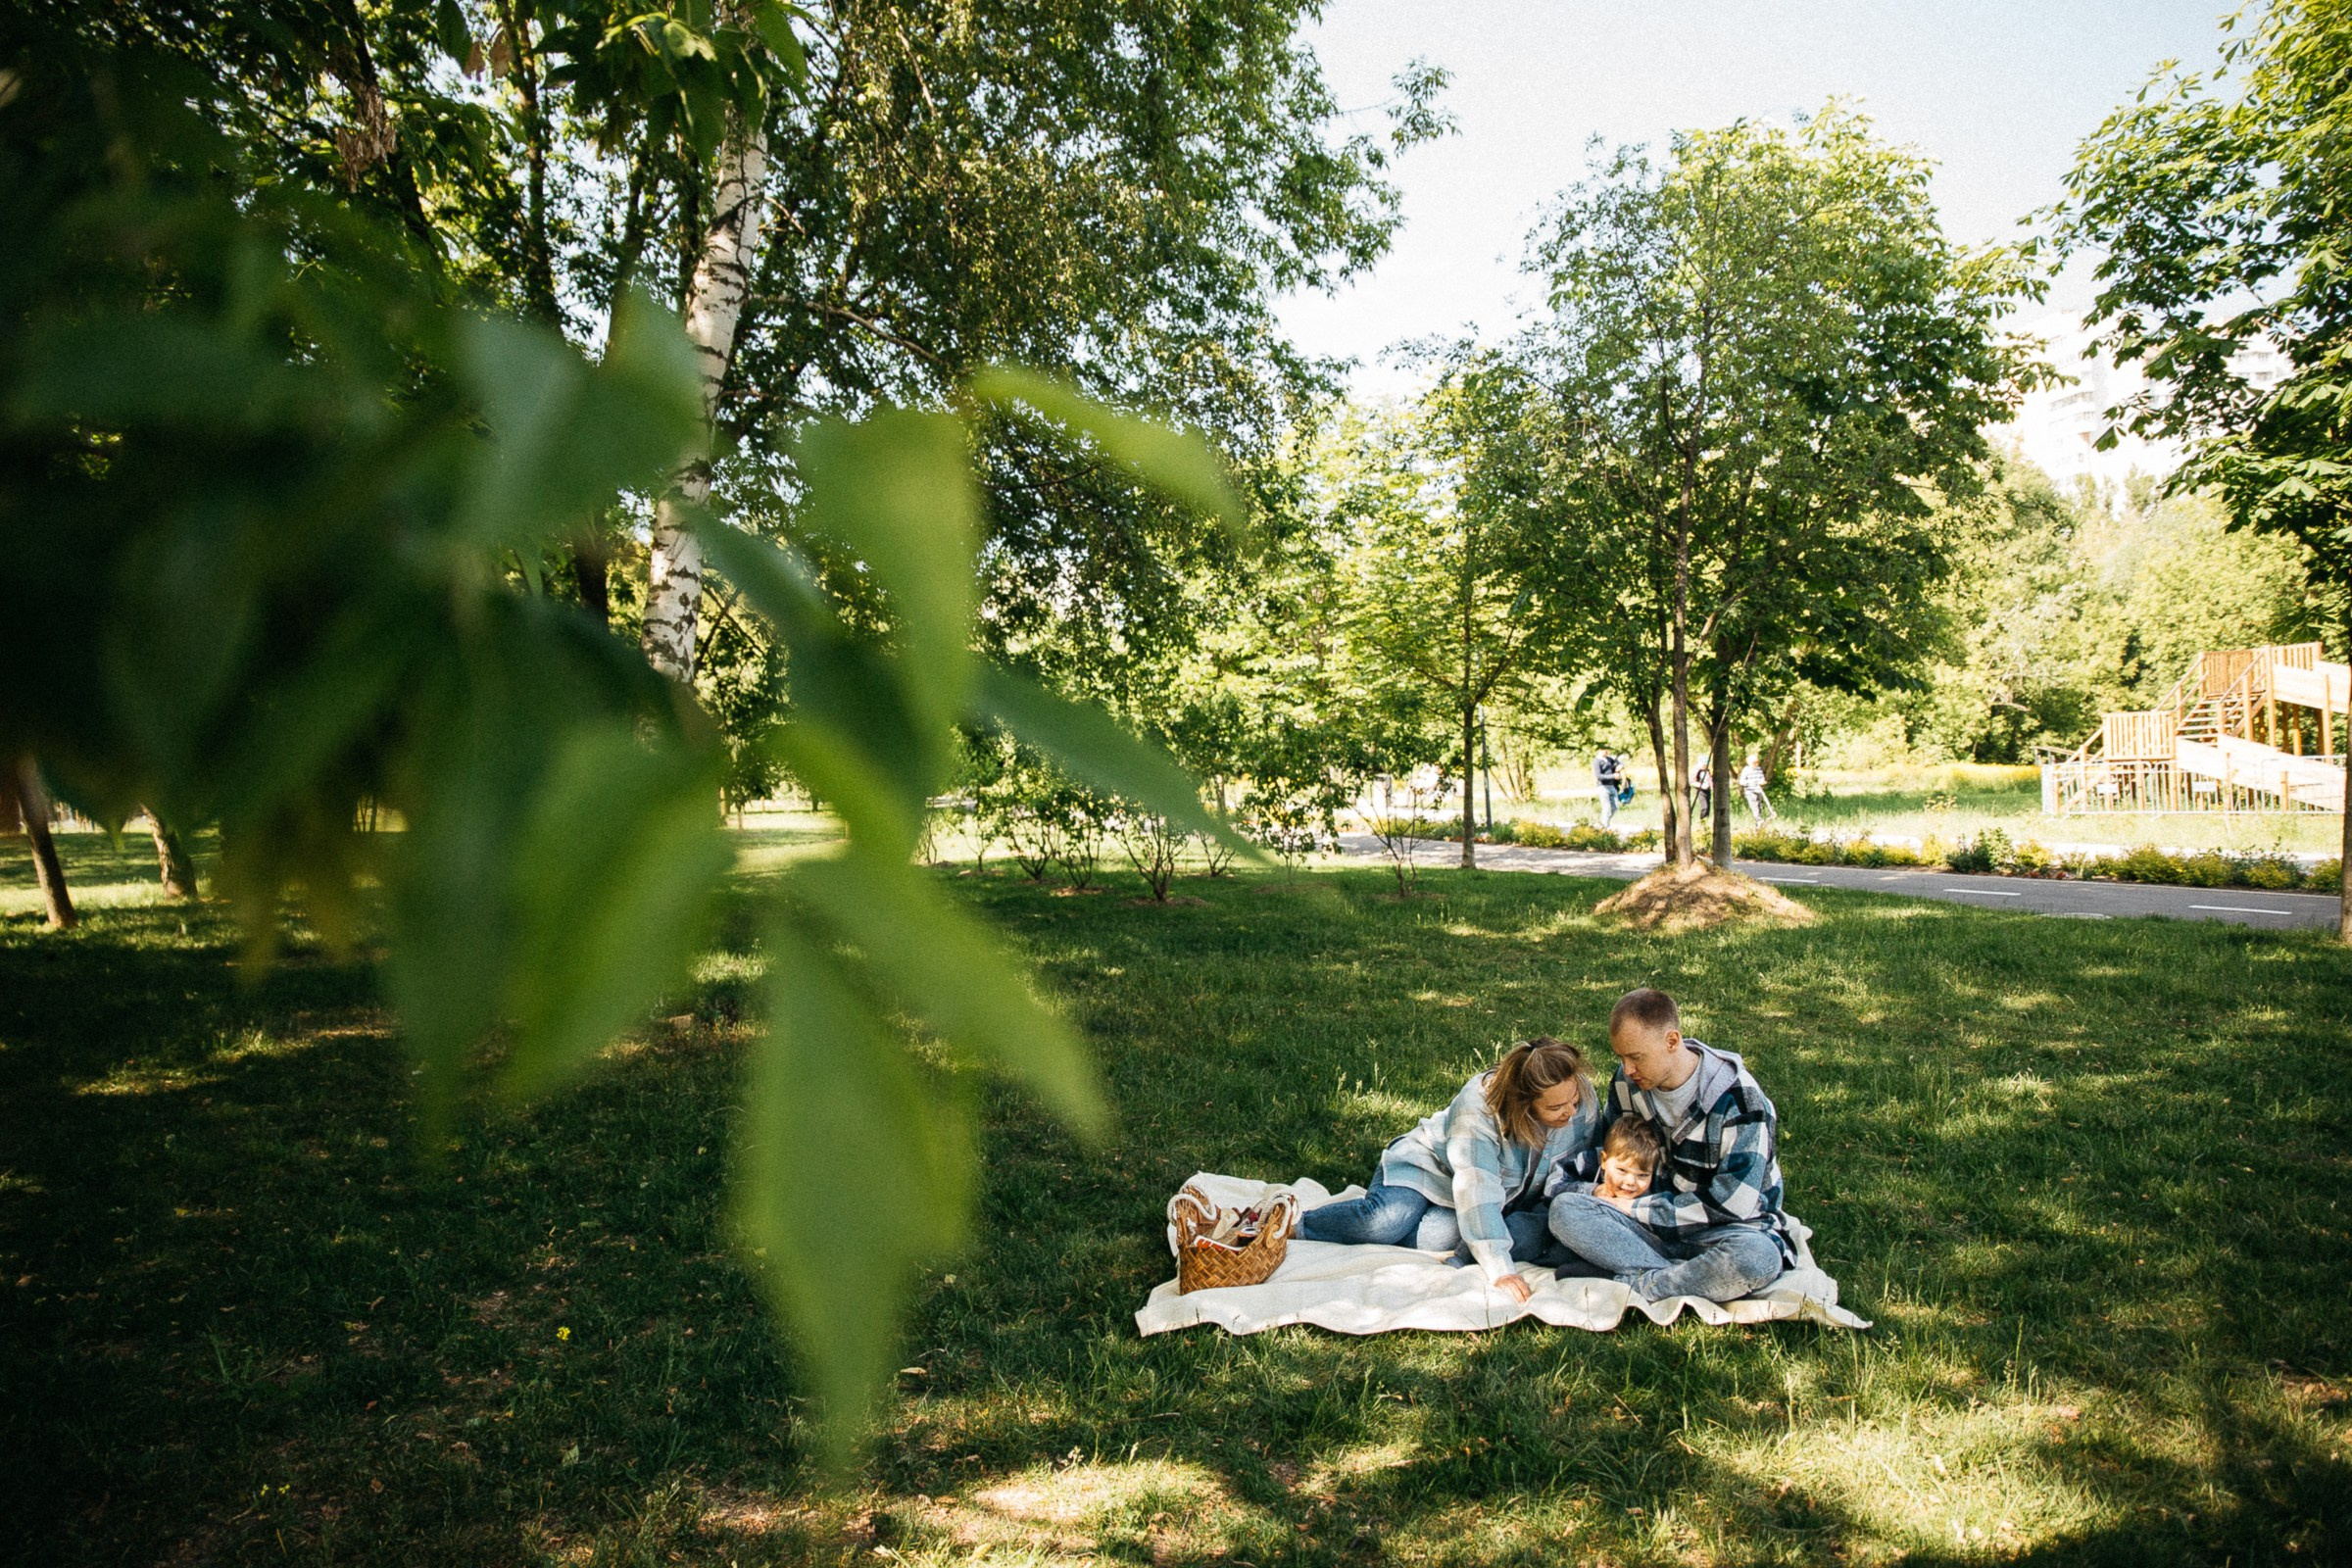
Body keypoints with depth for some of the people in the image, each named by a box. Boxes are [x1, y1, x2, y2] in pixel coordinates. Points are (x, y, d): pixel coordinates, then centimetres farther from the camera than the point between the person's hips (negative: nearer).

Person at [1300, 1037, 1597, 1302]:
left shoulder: (1586, 1102, -18)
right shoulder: (1478, 1107, -33)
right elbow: (1476, 1193, -38)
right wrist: (1501, 1270, -43)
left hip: (1506, 1202, 4)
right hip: (1431, 1168, -4)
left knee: (1433, 1237, -30)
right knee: (1386, 1222, -34)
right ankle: (1296, 1226, -15)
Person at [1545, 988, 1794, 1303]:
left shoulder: (1737, 1097, -17)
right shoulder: (1628, 1082, -1)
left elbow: (1733, 1202, -20)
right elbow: (1607, 1148, 17)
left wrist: (1637, 1208, -15)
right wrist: (1559, 1179, -5)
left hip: (1724, 1229, -4)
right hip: (1659, 1225, 4)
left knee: (1759, 1256, -40)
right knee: (1564, 1209, -21)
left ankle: (1634, 1284, -25)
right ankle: (1689, 1279, -29)